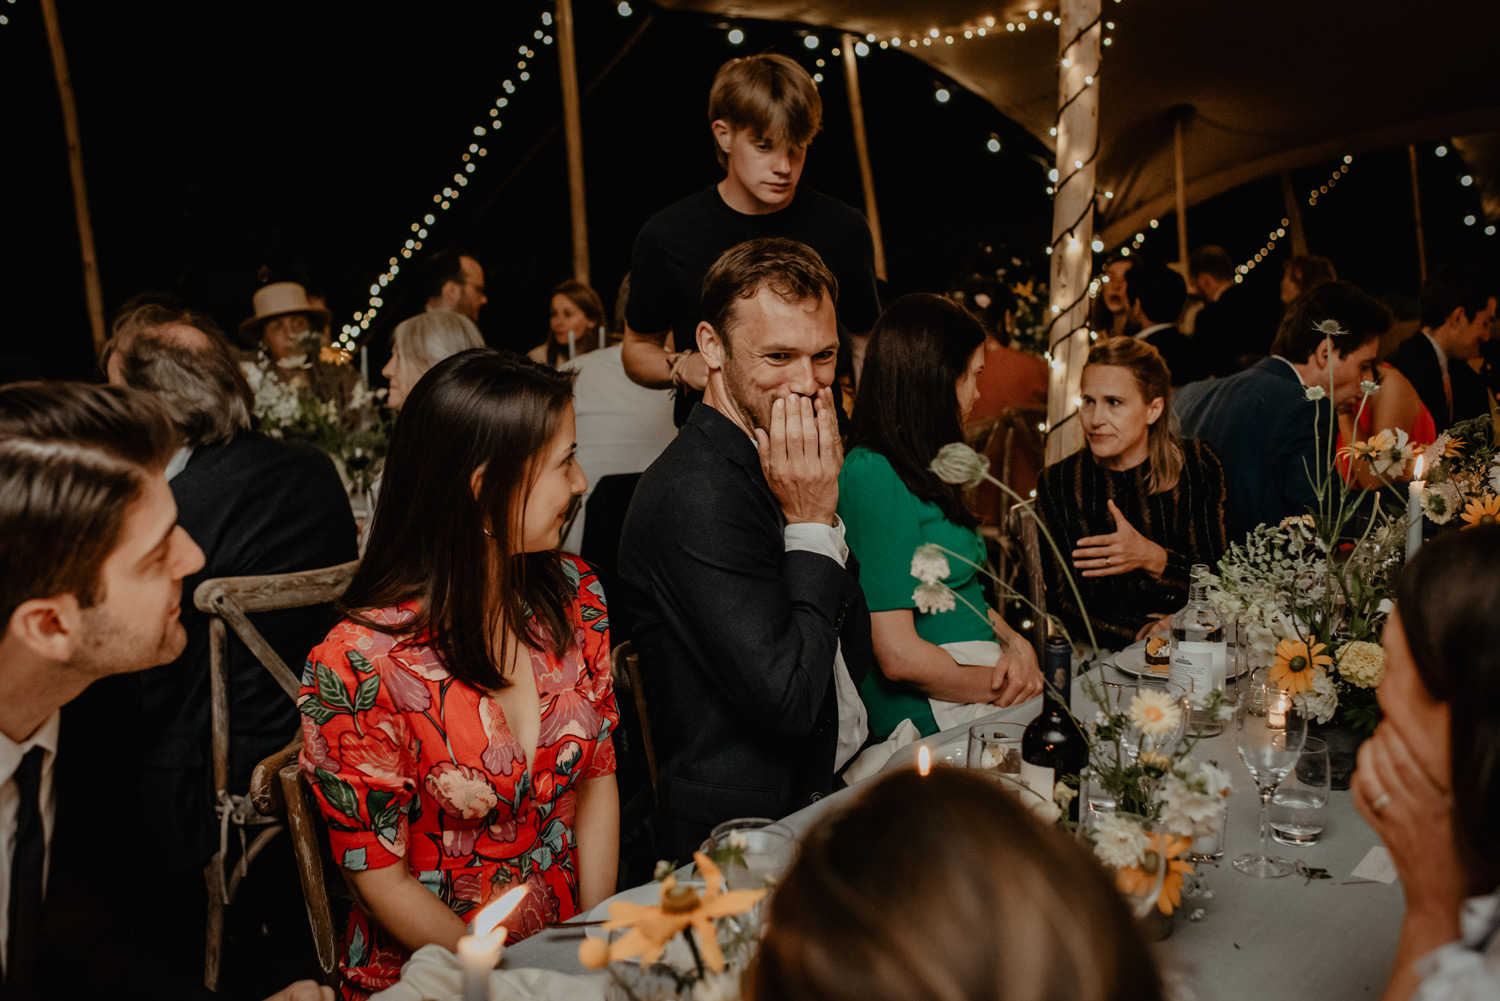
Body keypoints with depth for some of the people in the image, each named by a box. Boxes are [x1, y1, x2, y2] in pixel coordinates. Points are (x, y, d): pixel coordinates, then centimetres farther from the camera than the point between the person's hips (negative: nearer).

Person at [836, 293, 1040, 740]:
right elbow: (898, 656, -20)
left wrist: (1016, 643, 0)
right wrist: (1000, 689, -8)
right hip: (931, 719, -9)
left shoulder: (917, 470, 16)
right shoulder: (874, 475, -16)